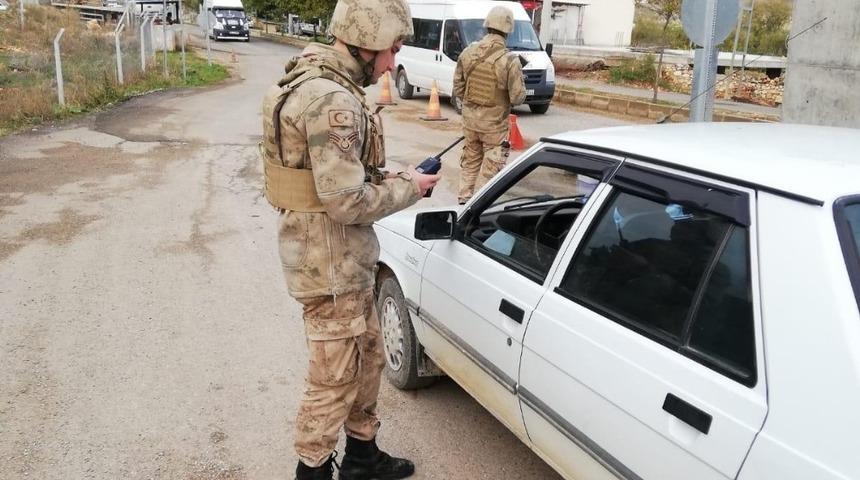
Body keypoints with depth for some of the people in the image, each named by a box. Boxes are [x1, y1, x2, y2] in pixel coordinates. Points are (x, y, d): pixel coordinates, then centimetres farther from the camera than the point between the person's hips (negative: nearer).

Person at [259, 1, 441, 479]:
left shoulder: (319, 81, 9)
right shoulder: (333, 101, -24)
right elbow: (346, 202, -26)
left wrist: (394, 179, 6)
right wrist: (408, 188, -11)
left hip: (344, 257, 10)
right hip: (332, 262, -10)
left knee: (368, 359, 22)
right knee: (334, 379, 6)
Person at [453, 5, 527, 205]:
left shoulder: (467, 52, -4)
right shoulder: (510, 61, -18)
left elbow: (458, 89, 2)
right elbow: (517, 98, -15)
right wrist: (519, 76, 4)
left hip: (470, 117, 5)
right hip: (494, 122, -5)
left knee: (470, 159, 22)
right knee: (491, 166, 8)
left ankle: (464, 198, 30)